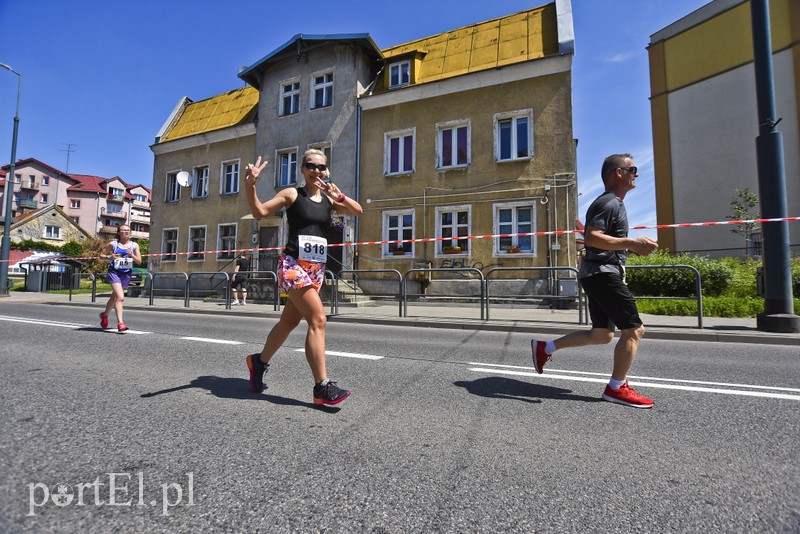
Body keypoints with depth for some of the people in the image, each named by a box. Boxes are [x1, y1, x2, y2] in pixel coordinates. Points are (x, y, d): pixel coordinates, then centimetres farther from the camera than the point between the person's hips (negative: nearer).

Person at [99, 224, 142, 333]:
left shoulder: (134, 245, 5)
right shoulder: (113, 244, 0)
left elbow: (139, 261, 2)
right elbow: (101, 255, 8)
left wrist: (132, 255, -16)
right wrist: (110, 257, -12)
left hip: (126, 274, 4)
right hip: (114, 272, -3)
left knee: (115, 297, 19)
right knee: (120, 297, -18)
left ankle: (105, 314, 45)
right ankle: (120, 323, -18)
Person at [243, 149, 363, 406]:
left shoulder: (328, 198, 14)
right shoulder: (292, 194, 1)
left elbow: (357, 211, 10)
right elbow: (260, 212, -3)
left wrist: (338, 195, -5)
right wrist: (250, 186, -18)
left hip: (317, 267, 6)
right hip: (293, 264, -6)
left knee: (289, 321, 15)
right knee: (318, 319, -16)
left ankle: (259, 361, 38)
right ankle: (322, 387, -10)